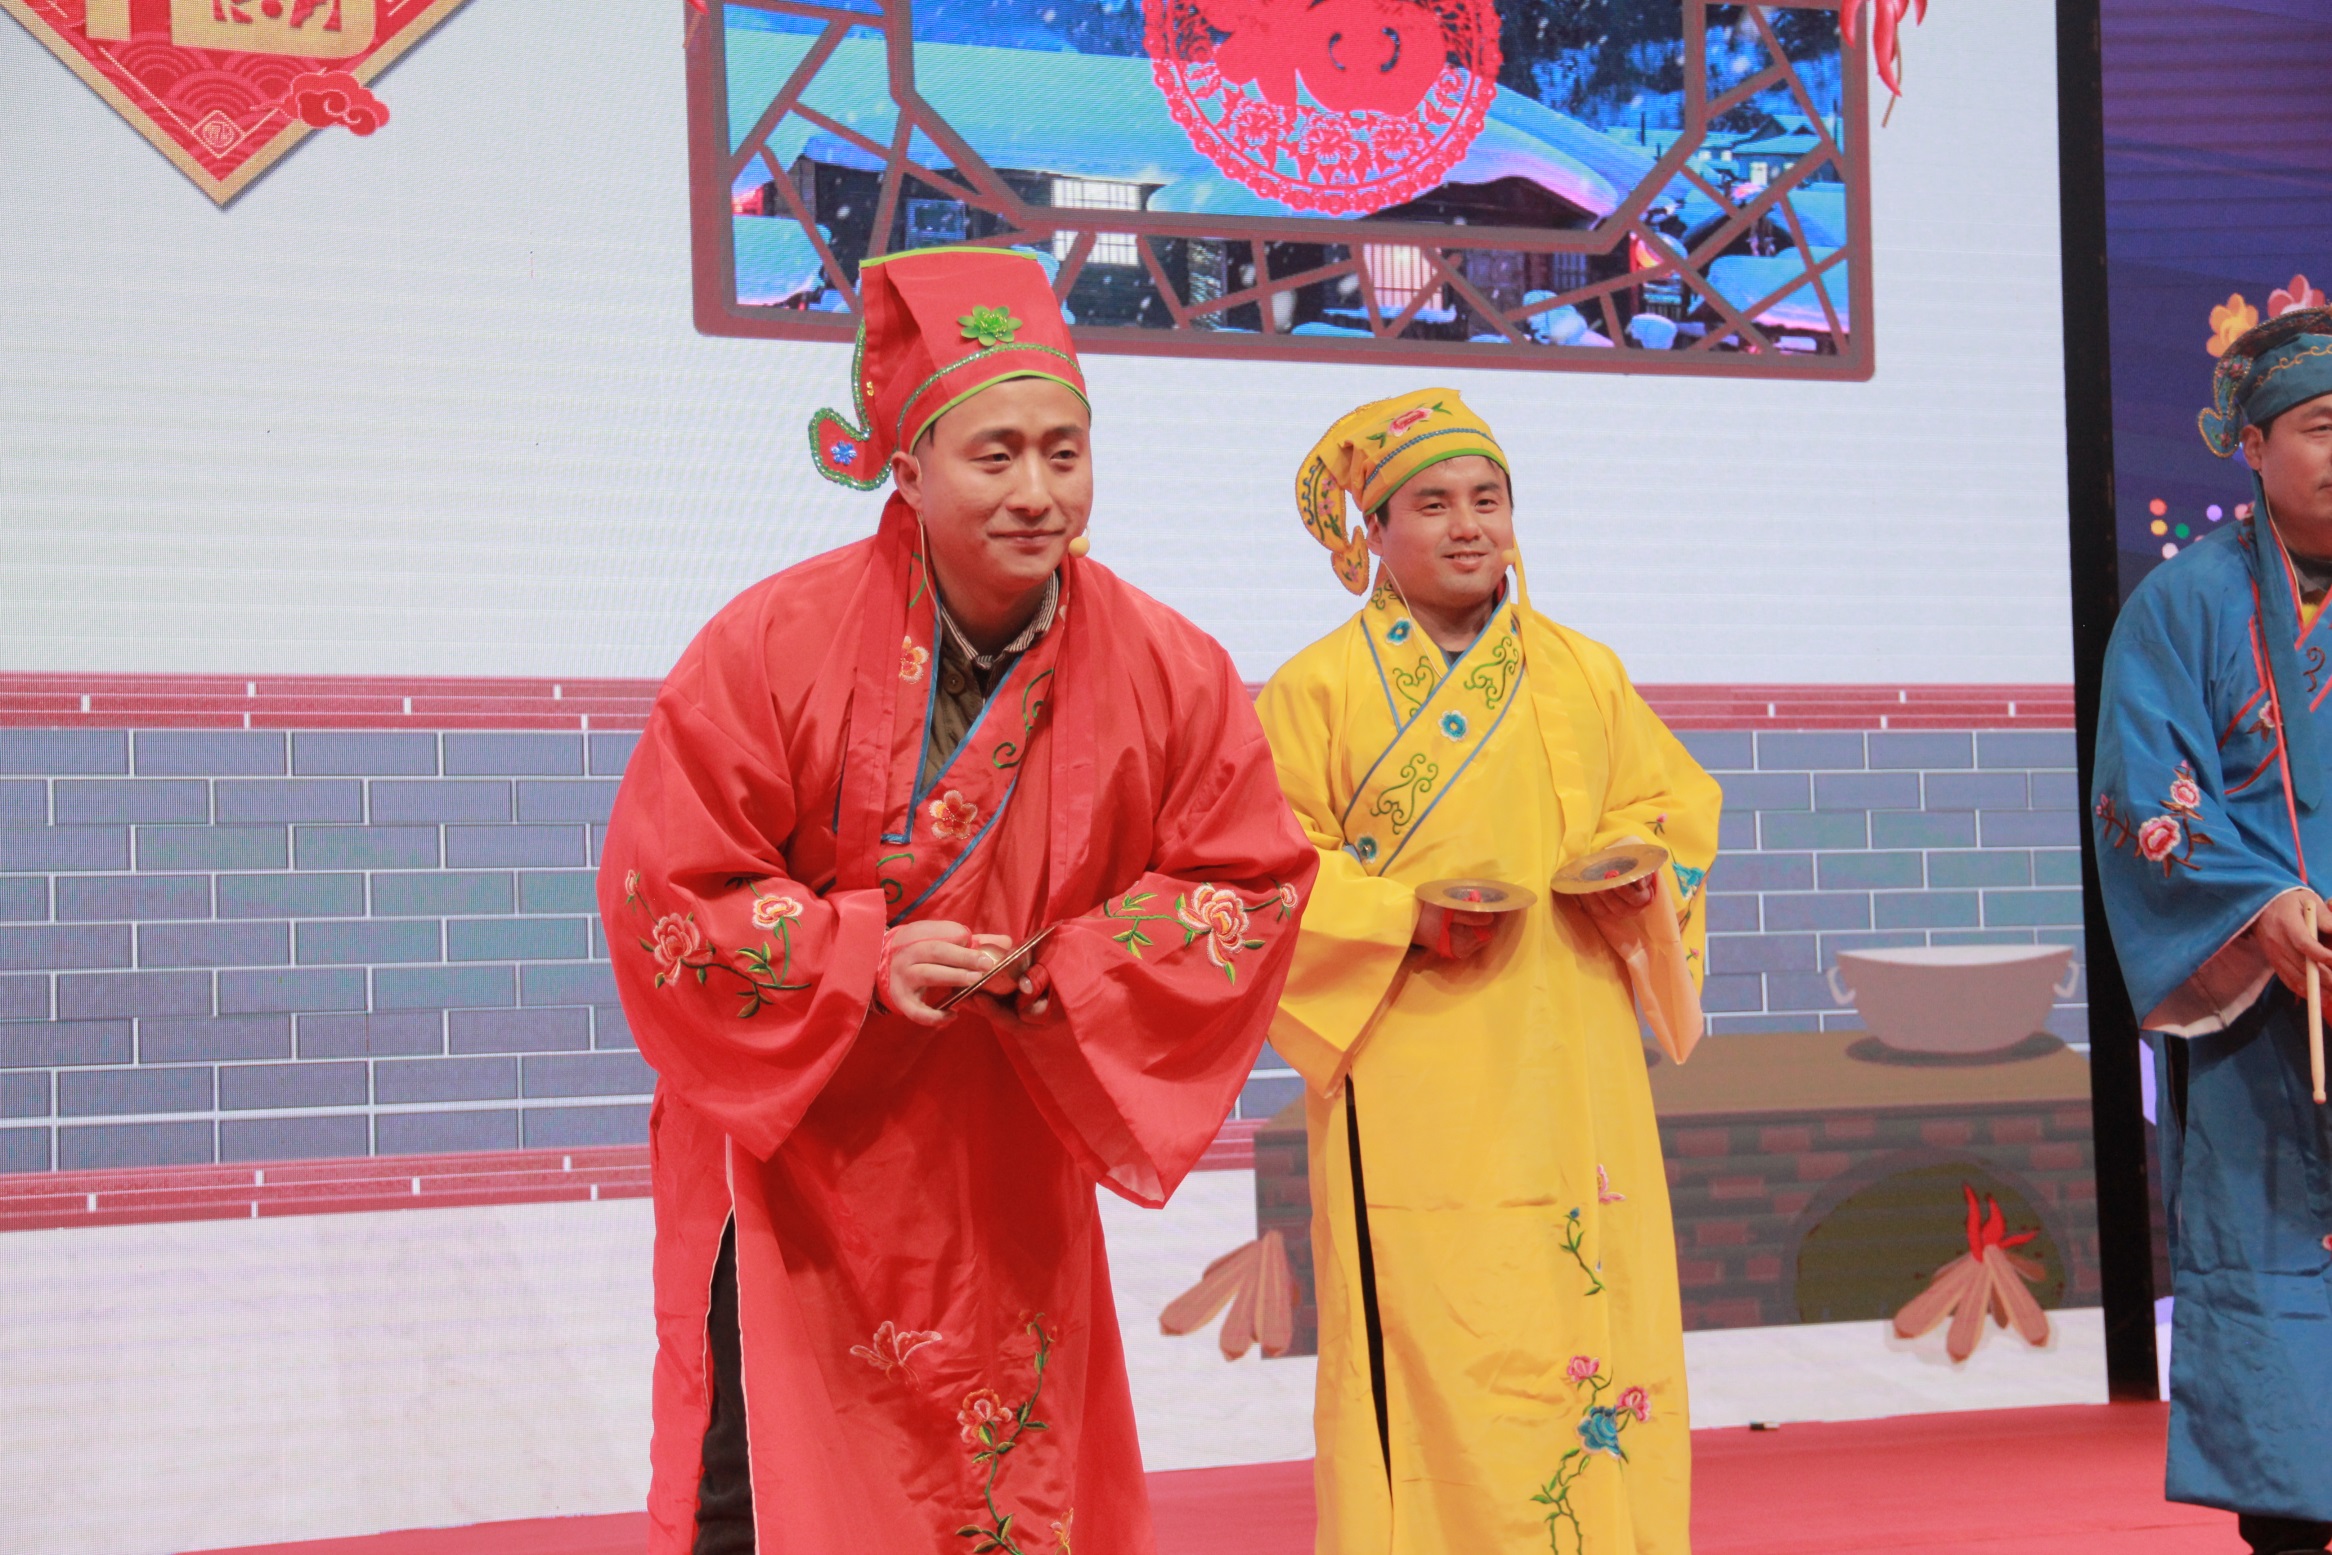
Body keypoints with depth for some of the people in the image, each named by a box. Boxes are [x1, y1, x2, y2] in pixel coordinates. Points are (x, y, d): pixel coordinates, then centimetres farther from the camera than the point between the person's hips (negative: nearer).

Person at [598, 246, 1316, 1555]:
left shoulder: (1171, 672, -10)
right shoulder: (777, 644, -17)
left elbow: (1255, 882, 0)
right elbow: (664, 891, -12)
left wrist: (1073, 968, -15)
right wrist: (864, 958, -22)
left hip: (1007, 1173, 3)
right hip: (790, 1147, -3)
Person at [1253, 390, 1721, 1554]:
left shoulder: (1586, 675, 12)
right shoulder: (1318, 689, 0)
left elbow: (1671, 804, 22)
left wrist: (1643, 873, 0)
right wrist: (1406, 916, -15)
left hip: (1571, 1072, 4)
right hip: (1416, 1084, -4)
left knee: (1603, 1315, 3)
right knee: (1430, 1333, -7)